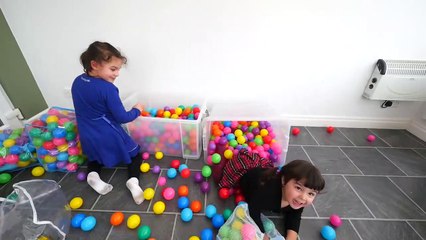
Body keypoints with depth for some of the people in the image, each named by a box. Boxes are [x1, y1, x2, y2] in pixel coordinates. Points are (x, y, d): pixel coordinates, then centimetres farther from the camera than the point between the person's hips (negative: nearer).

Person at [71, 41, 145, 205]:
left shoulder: (77, 82, -1)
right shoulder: (108, 89, -24)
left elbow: (84, 109, 11)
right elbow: (122, 117, -19)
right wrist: (137, 110, -2)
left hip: (87, 137, 6)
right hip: (108, 136, -6)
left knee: (94, 157, 35)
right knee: (135, 154, 16)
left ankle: (92, 174, 7)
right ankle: (133, 180, -8)